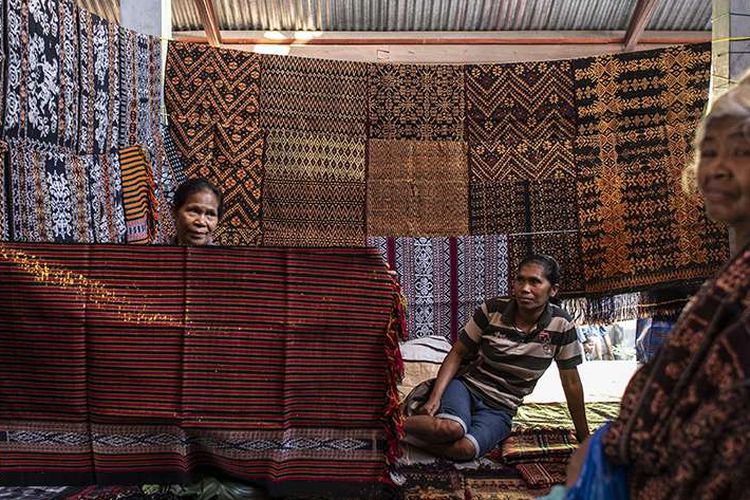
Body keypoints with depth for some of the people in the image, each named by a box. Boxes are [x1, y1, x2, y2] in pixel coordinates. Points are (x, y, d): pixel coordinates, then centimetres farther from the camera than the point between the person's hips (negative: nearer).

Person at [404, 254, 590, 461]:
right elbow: (457, 354, -2)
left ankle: (411, 437, -11)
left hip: (499, 408, 1)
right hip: (466, 384, -1)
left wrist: (583, 435, 8)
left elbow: (571, 382, 1)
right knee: (451, 429, -36)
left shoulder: (561, 325, -8)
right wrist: (435, 397, -15)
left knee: (465, 449, -32)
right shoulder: (492, 310, -8)